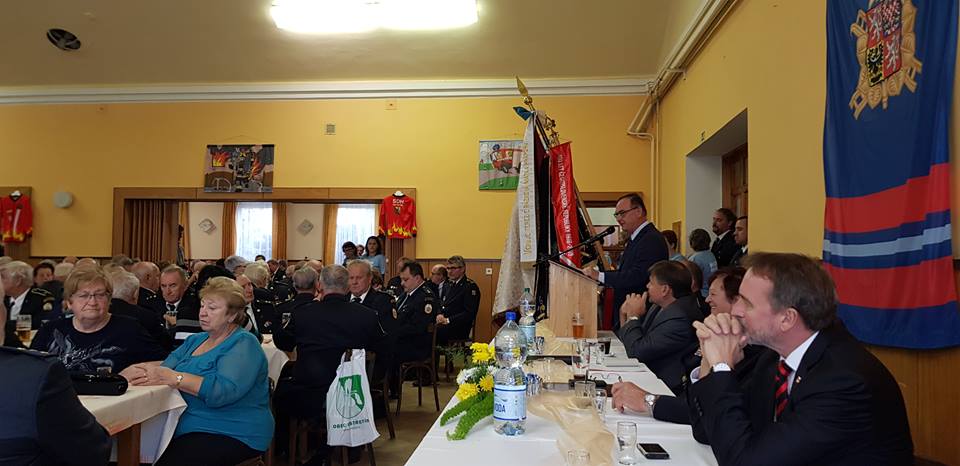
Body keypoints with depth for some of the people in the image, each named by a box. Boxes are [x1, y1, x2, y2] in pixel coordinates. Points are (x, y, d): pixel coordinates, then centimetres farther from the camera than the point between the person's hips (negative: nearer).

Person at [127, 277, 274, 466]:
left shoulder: (243, 345, -9)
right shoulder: (194, 340, 17)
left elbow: (223, 391, -23)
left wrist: (171, 377, -24)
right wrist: (143, 370, -15)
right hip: (186, 428, 7)